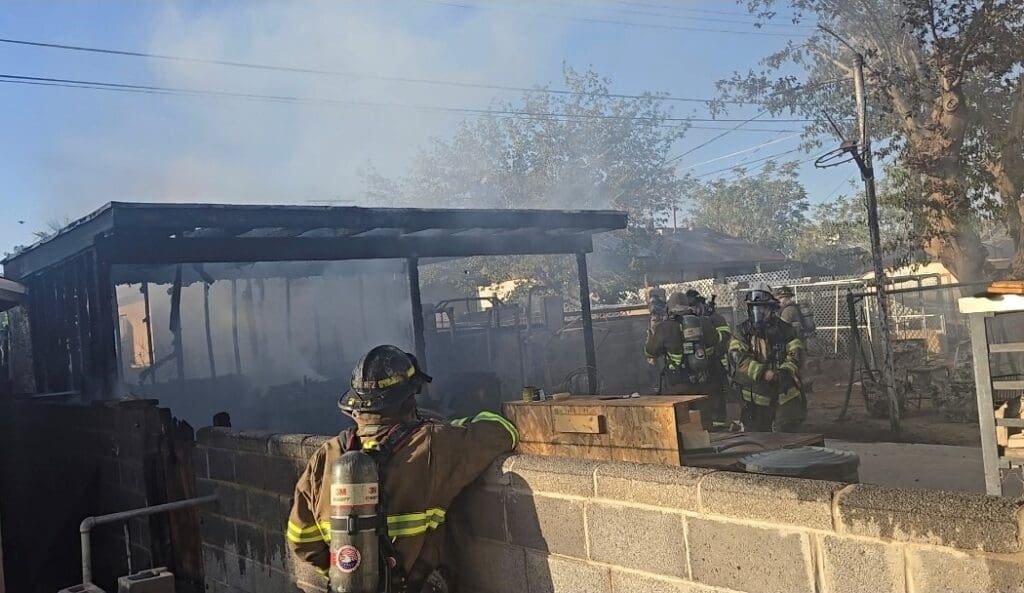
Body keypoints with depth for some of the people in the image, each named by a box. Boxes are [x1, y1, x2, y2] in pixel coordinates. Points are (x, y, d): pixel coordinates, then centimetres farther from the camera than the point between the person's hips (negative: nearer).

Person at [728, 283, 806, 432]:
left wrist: (785, 371, -24)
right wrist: (763, 373, -25)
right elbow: (738, 359, -12)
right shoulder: (742, 332, 1)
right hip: (756, 399, 1)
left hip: (785, 397, 0)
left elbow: (795, 356, -3)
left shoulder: (785, 330, 3)